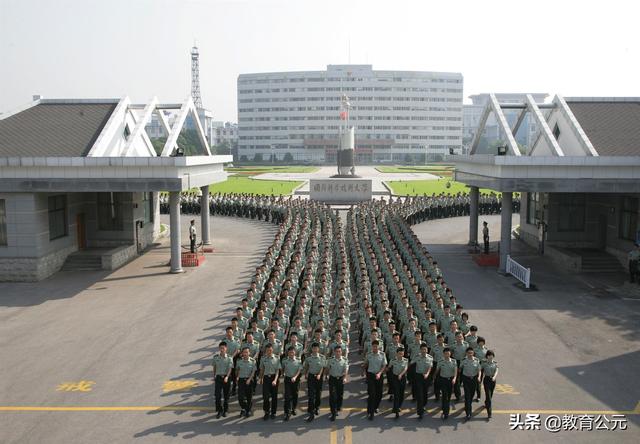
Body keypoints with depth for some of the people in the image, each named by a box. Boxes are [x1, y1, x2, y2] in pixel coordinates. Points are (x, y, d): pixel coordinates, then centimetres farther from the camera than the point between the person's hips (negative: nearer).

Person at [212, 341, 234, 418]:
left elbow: (230, 368, -14)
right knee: (218, 395, -4)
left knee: (226, 395, 8)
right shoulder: (215, 357, -1)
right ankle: (220, 410, 11)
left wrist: (227, 377, -28)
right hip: (218, 377, 1)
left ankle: (225, 410, 23)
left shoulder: (229, 358, -8)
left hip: (226, 377, -1)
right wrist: (214, 376, 16)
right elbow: (214, 367, 13)